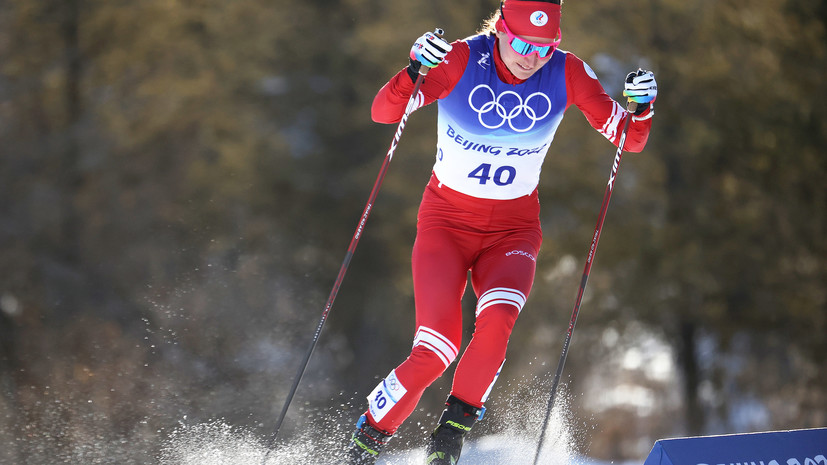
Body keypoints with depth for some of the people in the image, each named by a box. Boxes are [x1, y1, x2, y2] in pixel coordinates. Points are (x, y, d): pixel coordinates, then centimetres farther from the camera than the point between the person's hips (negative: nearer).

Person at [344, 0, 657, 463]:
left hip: (514, 229, 2)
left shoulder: (567, 74, -10)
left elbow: (630, 140, -5)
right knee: (436, 349, -17)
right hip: (447, 220, -2)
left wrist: (641, 107, -27)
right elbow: (384, 112, -23)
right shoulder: (462, 60, -17)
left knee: (497, 320, -29)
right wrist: (415, 70, -42)